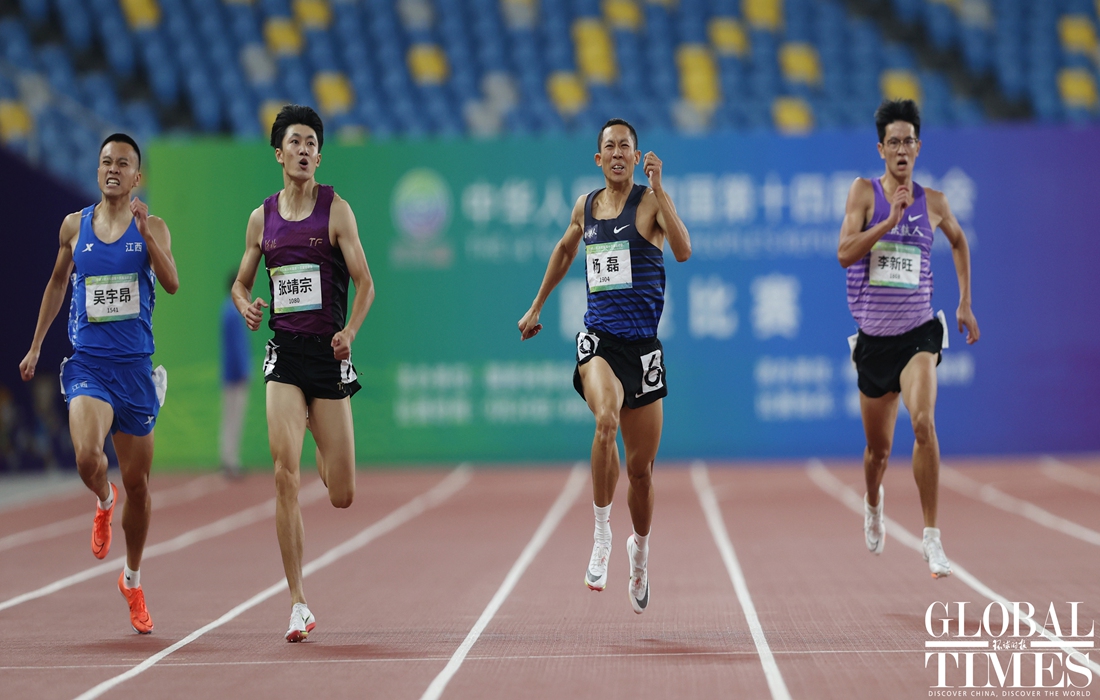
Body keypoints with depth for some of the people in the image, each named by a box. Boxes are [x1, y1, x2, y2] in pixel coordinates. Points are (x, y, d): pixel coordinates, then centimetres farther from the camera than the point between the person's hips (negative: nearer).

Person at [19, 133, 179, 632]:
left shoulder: (151, 228, 1)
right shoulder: (74, 226, 6)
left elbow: (171, 284, -13)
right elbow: (57, 282, 19)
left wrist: (145, 233, -24)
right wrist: (36, 345, 19)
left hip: (135, 366, 0)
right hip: (87, 363, 0)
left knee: (137, 482, 8)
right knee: (87, 455, -27)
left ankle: (132, 581, 27)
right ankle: (104, 501, 10)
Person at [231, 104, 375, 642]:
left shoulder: (335, 210, -1)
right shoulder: (261, 218, 8)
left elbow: (364, 281, -2)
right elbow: (241, 282, 20)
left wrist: (350, 330, -19)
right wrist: (246, 305, -3)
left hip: (328, 354, -1)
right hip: (284, 355, 1)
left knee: (342, 497, 1)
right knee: (285, 476, -16)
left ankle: (326, 459, 42)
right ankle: (297, 605, -10)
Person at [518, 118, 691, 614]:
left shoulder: (651, 201, -4)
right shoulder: (585, 206, 9)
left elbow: (683, 251, -22)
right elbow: (565, 250, 30)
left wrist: (658, 188, -25)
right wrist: (537, 306, 33)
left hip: (643, 344, -1)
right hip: (598, 339, 1)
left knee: (641, 467, 7)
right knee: (606, 418, -32)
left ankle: (640, 548, 36)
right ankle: (601, 535, -22)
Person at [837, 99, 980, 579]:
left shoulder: (933, 203, 4)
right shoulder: (865, 192, -2)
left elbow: (958, 240, 25)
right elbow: (845, 253, -14)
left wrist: (965, 304, 22)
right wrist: (891, 219, -21)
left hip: (918, 331, 0)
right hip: (873, 337, 0)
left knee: (923, 421, -25)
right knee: (878, 449, 12)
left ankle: (932, 538, -21)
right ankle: (873, 503, 48)